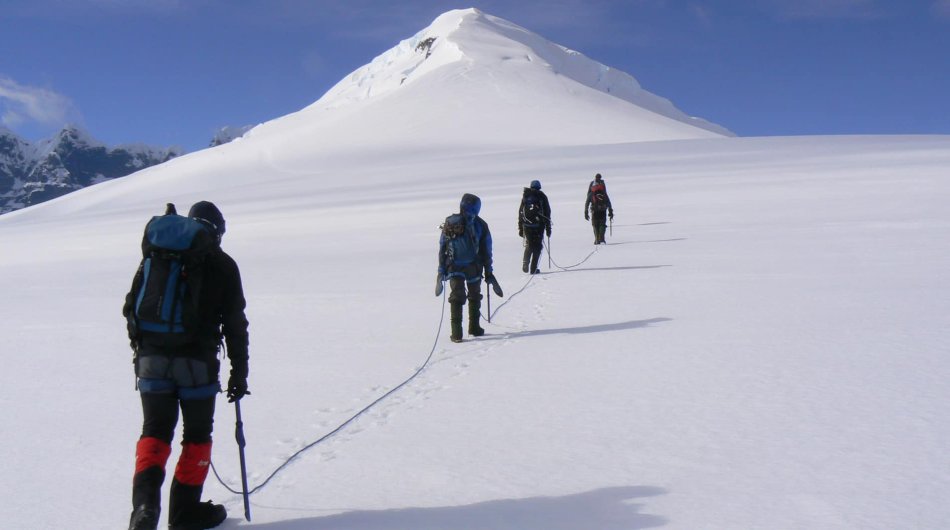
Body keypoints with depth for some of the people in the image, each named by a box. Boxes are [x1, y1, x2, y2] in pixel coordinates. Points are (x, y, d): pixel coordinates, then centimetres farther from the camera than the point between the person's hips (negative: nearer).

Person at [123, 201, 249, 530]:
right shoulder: (223, 265, 2)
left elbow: (131, 306, 9)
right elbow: (235, 324, 2)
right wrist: (239, 373, 7)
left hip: (152, 359, 3)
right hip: (198, 361, -3)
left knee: (155, 431, 11)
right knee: (197, 434, 12)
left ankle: (145, 499, -10)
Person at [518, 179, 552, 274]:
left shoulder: (525, 196, 10)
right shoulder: (542, 197, 5)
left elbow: (520, 213, 9)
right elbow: (547, 213, 3)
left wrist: (520, 228, 13)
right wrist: (548, 228, 7)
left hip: (527, 225, 2)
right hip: (539, 226, -2)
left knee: (529, 245, 18)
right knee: (537, 246, 6)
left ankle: (525, 262, -5)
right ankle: (533, 269, 0)